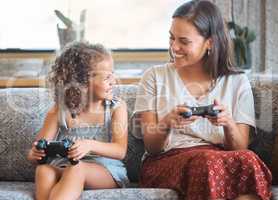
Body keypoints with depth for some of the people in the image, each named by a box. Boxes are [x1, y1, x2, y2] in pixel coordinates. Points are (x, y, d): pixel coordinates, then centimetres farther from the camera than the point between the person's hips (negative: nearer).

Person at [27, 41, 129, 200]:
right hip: (64, 169, 2)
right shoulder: (61, 110, 4)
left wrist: (90, 145, -30)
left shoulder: (116, 107, 2)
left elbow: (120, 151, -9)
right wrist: (35, 154, -23)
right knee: (44, 170, -31)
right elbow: (36, 151, 4)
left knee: (77, 169, -34)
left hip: (107, 171, -1)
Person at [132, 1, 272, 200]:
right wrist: (167, 122, -17)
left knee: (249, 160, -34)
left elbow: (240, 148, 6)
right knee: (209, 161, -36)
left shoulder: (237, 82, 12)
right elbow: (151, 147, 5)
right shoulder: (154, 77, 10)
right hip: (166, 161, -1)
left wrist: (228, 123, -15)